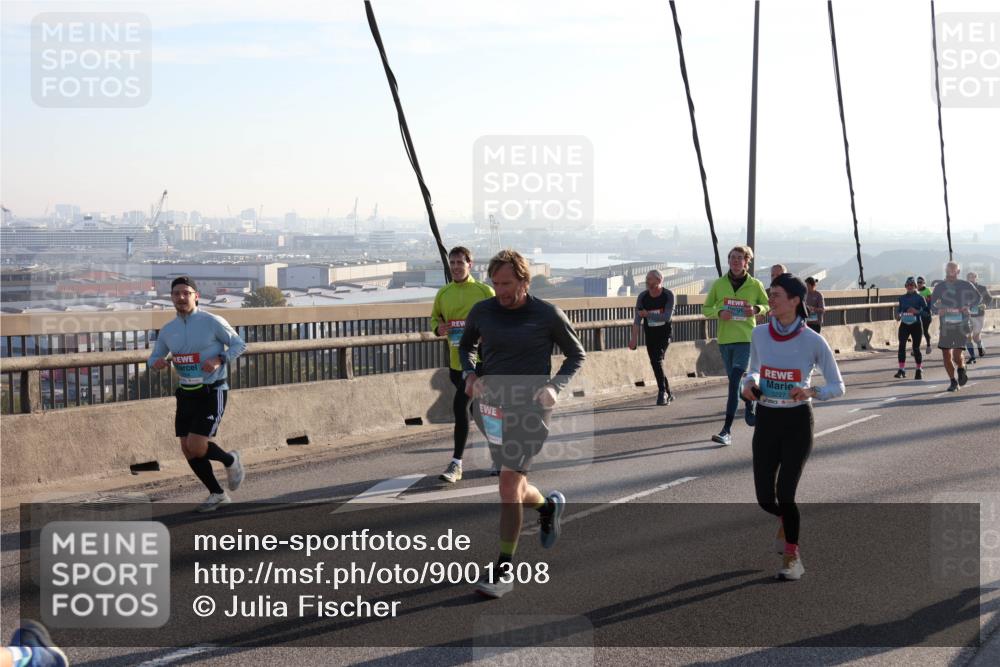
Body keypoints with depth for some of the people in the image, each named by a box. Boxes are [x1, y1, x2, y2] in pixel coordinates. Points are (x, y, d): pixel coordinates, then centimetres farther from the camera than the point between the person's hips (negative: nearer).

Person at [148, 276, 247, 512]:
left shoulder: (212, 322, -11)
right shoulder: (168, 330, 4)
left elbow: (239, 344, -2)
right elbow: (154, 357, 15)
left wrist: (219, 360, -19)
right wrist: (156, 362, -9)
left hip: (212, 393, -6)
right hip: (187, 393, 6)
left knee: (196, 447, -15)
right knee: (188, 450, 4)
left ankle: (230, 461, 16)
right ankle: (217, 495, 20)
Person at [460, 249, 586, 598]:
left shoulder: (548, 315, -5)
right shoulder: (482, 311, 3)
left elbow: (577, 354, 7)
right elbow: (466, 345, 22)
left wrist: (554, 386, -9)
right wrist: (470, 372, 0)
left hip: (530, 406, -5)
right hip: (489, 405, 5)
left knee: (509, 483, -14)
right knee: (513, 485, 14)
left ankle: (504, 570, -6)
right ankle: (548, 506, 50)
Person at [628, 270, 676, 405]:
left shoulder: (668, 295, -10)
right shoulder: (643, 296, -6)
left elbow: (667, 317, -18)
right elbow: (637, 319, -9)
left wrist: (647, 314, -16)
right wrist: (634, 338, -17)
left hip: (664, 334, -3)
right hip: (650, 334, 3)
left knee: (657, 360, -21)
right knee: (656, 363, 3)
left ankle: (662, 392, -15)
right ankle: (668, 394, 17)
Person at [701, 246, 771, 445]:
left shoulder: (755, 285, -2)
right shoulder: (719, 284, 3)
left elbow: (768, 306, 11)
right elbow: (705, 309, 8)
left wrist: (756, 309, -11)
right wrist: (719, 312, -13)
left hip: (746, 339, -4)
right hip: (724, 339, 4)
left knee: (735, 381, -16)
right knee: (734, 381, 17)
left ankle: (727, 430, -19)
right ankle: (749, 407, 46)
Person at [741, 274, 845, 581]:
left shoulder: (813, 341, -11)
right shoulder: (760, 334, -1)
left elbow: (837, 387, -4)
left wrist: (811, 392, -23)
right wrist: (750, 383, -7)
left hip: (797, 421, -3)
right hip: (766, 420, 4)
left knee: (785, 494, -7)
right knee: (765, 498, 3)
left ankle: (792, 556, 16)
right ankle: (788, 521, 40)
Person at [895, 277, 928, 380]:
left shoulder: (920, 298, -3)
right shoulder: (902, 298, 9)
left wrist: (916, 311, -21)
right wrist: (898, 314, -1)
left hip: (916, 325, -3)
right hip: (904, 325, 3)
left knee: (916, 348, 2)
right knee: (901, 346, -11)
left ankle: (919, 370, 17)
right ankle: (901, 369, -10)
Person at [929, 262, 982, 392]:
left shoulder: (966, 285, 1)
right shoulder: (940, 286, 5)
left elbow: (978, 297, 12)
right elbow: (931, 304, 8)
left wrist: (969, 307, -6)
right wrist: (938, 310, -15)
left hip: (961, 325, -2)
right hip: (945, 326, 2)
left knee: (957, 354, -13)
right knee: (946, 355, 0)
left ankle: (961, 369, 22)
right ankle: (953, 382, 17)